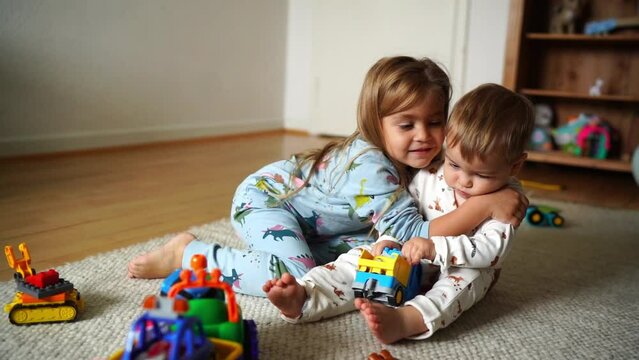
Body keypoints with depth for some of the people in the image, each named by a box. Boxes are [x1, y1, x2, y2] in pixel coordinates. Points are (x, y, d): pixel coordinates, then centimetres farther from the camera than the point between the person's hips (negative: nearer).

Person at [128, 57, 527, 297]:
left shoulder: (413, 158, -8)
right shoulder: (371, 167, -35)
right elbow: (410, 235, -40)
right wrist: (483, 206, -44)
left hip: (303, 222, 9)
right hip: (263, 198, -9)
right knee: (298, 278, -26)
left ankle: (260, 250, 14)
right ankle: (189, 254, -8)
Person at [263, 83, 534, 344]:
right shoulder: (429, 176, -10)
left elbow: (491, 250, -30)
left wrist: (435, 247, -41)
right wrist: (390, 240, -22)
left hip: (467, 268, -2)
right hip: (414, 258, 3)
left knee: (470, 276, -36)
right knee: (363, 257, -16)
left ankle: (405, 321, -59)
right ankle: (304, 297, -37)